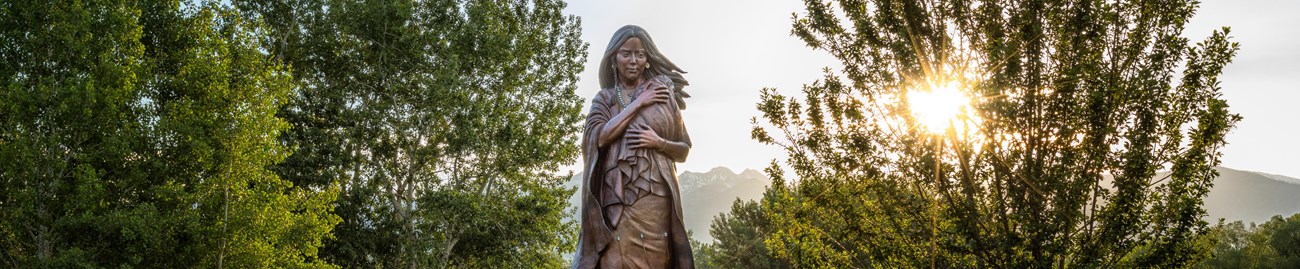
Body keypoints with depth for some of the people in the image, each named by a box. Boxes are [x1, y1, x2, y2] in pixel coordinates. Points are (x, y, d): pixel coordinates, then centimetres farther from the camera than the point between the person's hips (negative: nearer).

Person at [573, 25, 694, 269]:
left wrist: (658, 142, -8)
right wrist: (637, 104, -4)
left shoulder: (662, 92, 9)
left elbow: (684, 149, 12)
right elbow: (599, 137, -6)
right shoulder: (604, 99, 13)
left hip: (653, 196, -1)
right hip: (615, 198, 1)